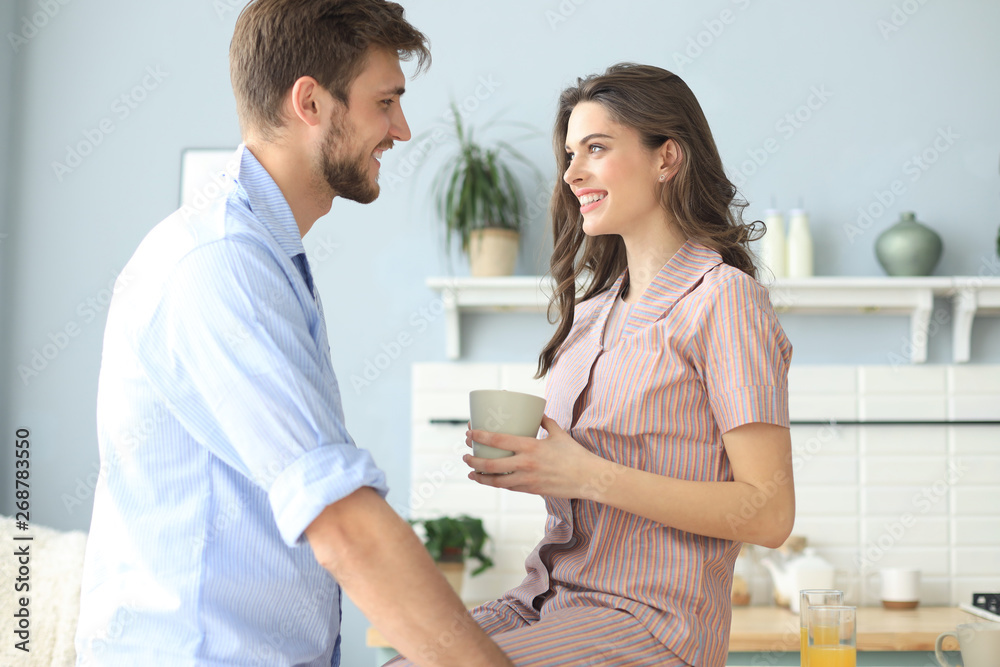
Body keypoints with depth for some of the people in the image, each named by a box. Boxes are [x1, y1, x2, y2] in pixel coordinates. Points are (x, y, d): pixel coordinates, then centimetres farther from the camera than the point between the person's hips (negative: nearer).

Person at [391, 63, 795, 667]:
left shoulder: (725, 300, -9)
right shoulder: (595, 307, 15)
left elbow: (769, 514, -14)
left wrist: (588, 476, -19)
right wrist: (527, 464, -1)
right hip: (550, 601, 7)